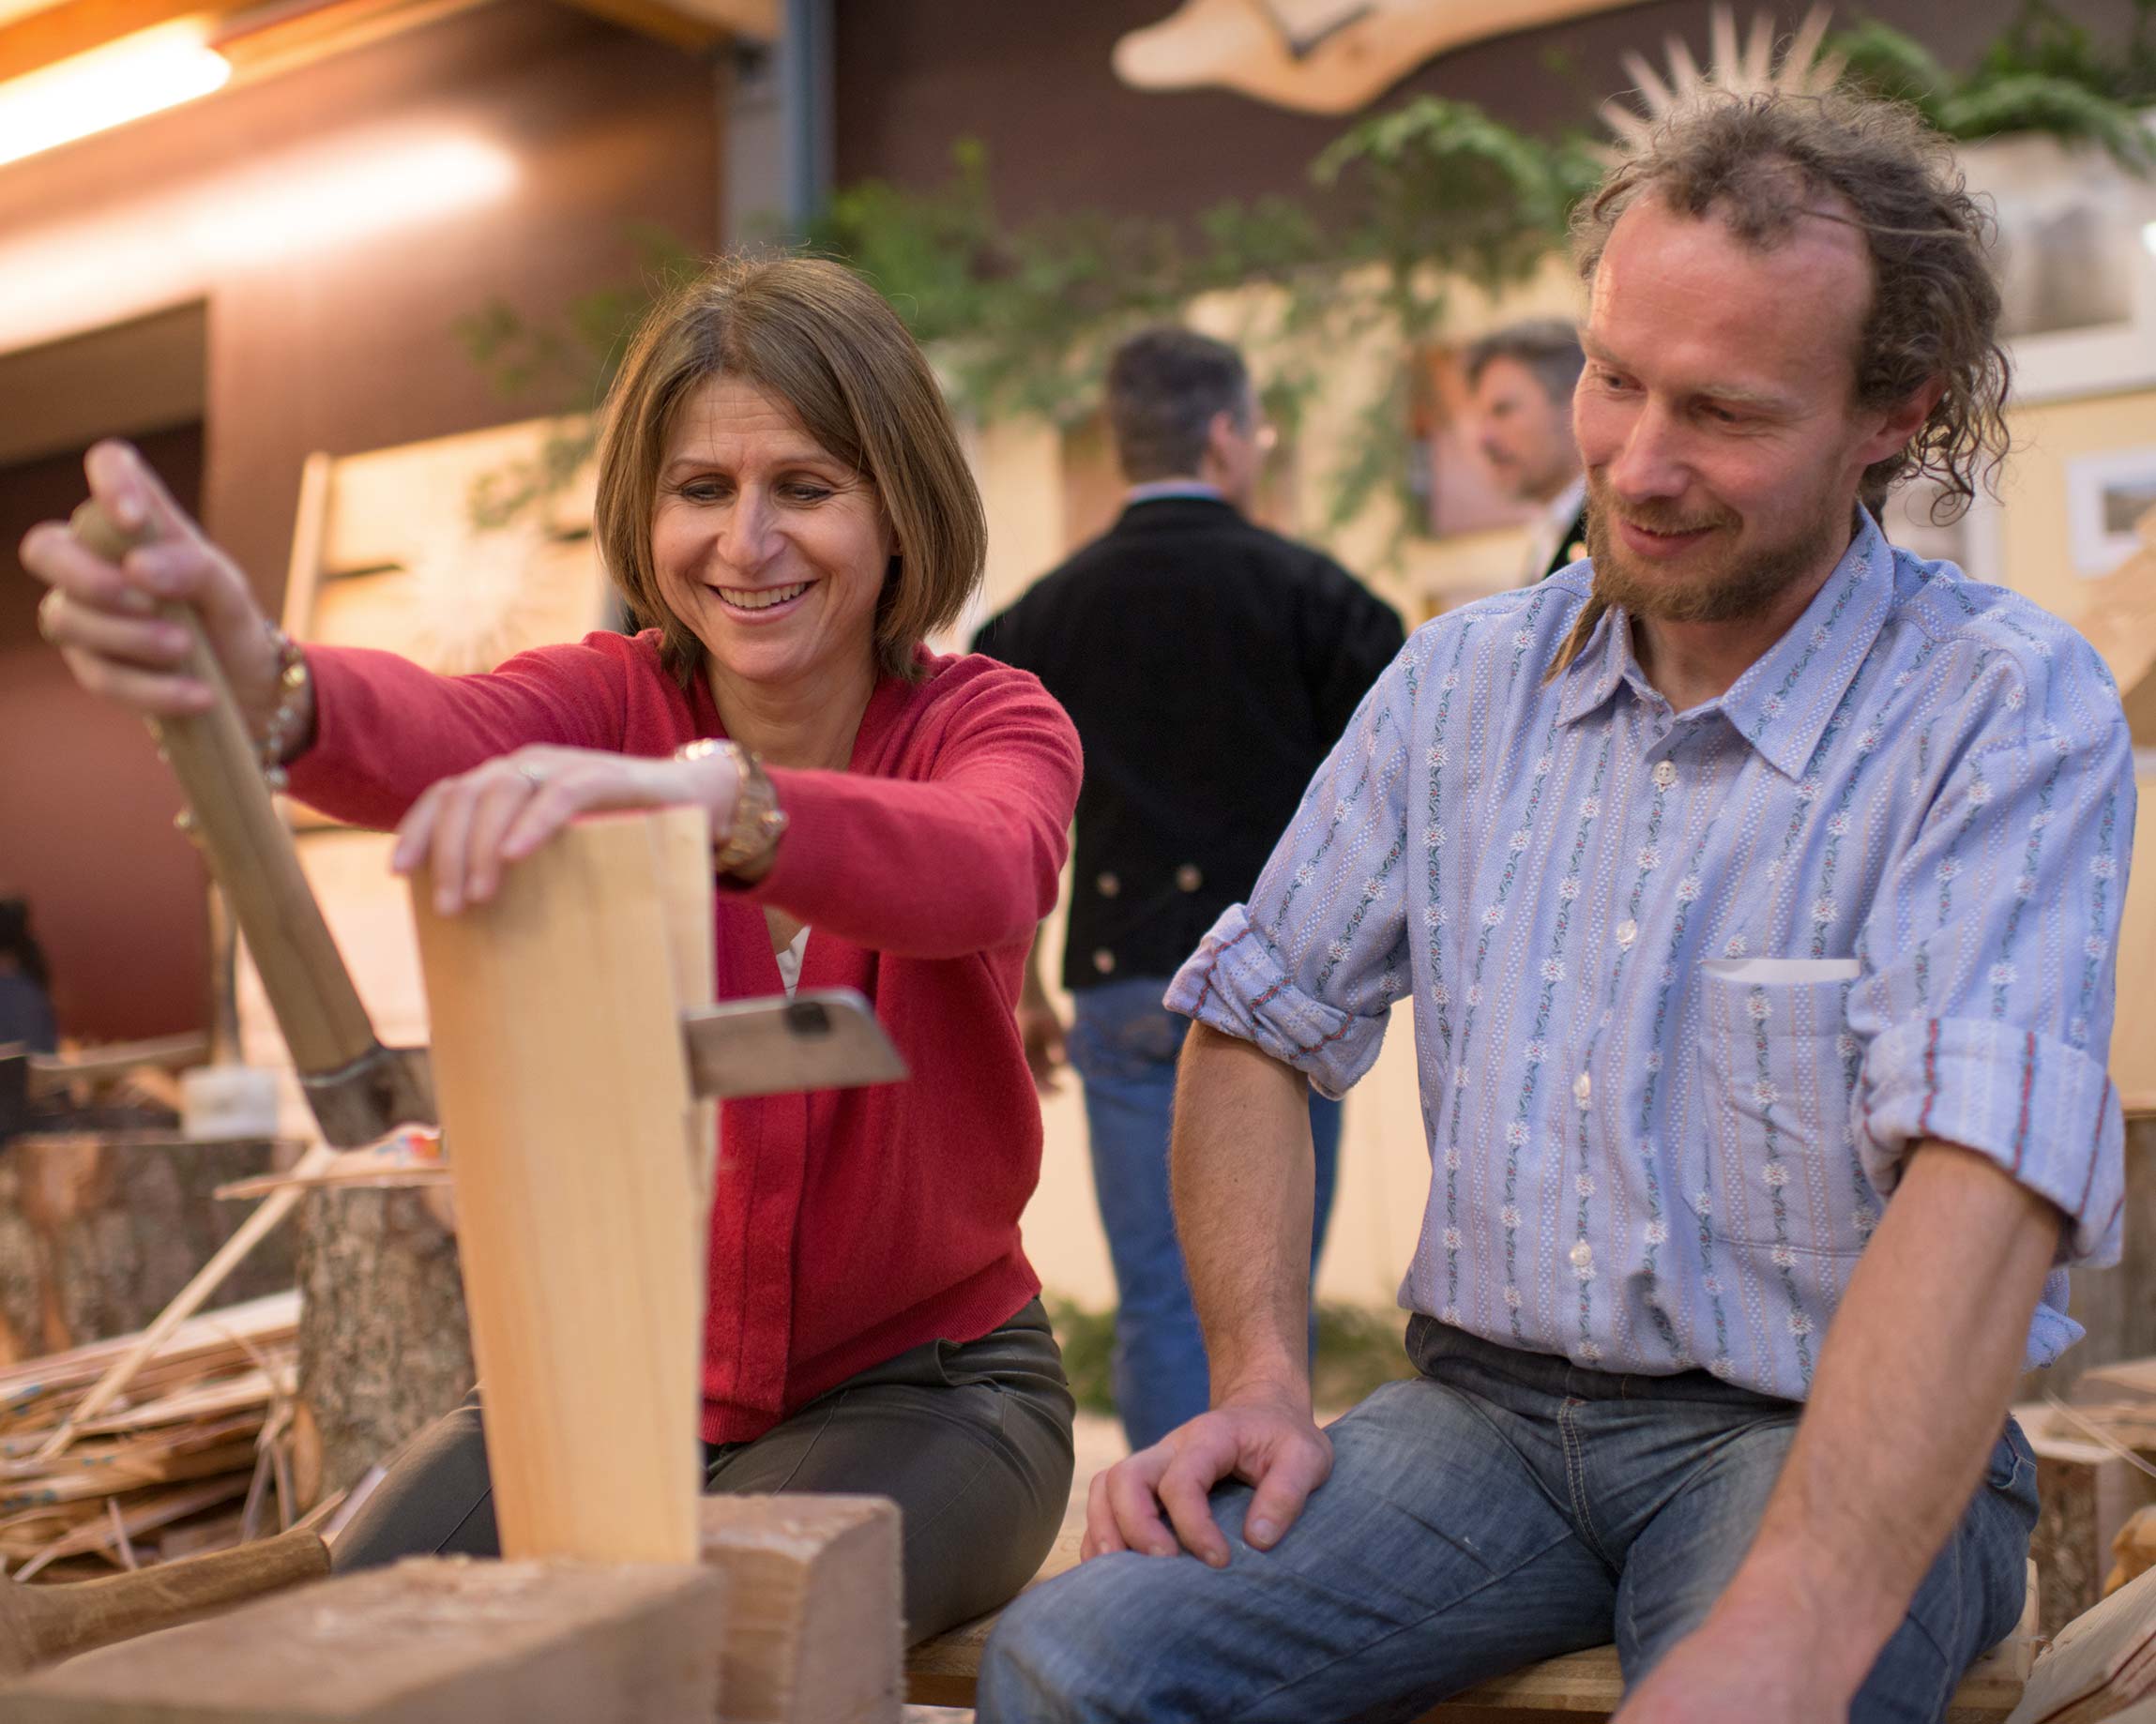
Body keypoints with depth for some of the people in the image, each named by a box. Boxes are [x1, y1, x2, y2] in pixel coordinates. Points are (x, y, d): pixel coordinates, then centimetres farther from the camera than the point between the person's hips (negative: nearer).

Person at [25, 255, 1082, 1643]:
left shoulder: (992, 722, -10)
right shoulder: (611, 701, -5)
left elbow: (989, 876, -36)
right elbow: (442, 737, -31)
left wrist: (711, 796, -57)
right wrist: (262, 686, -56)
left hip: (921, 1379, -2)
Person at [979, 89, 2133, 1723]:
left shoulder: (2010, 711, -10)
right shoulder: (1460, 682, 6)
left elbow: (1987, 1189, -24)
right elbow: (1261, 1028, 11)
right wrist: (1261, 1380, -5)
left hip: (1841, 1446, -3)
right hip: (1488, 1407, 3)